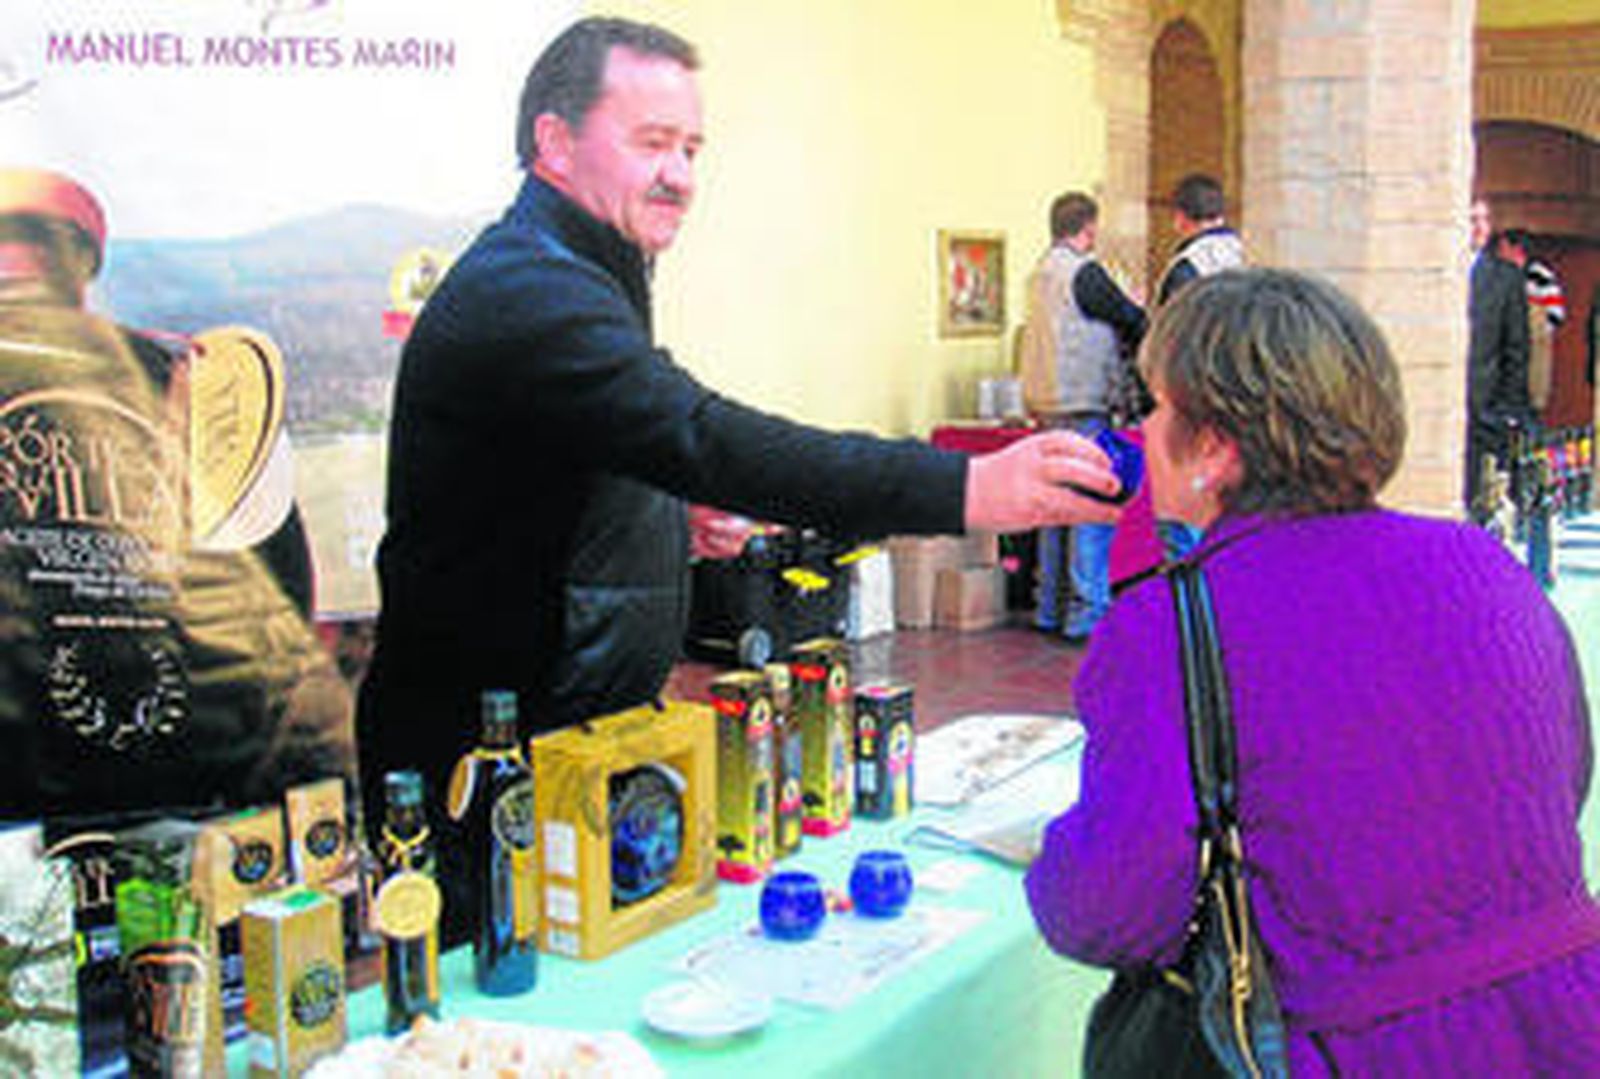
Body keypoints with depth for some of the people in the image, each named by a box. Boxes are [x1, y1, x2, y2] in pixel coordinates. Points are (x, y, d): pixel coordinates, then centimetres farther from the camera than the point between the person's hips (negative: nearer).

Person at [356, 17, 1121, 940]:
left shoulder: (582, 280, 14)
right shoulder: (525, 292, -22)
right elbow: (706, 439, -36)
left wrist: (670, 519, 4)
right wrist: (963, 489, -42)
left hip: (583, 743, 10)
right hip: (480, 779, -10)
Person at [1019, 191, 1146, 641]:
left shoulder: (1041, 272, 14)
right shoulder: (1084, 272, -12)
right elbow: (1132, 320, -6)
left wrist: (1122, 341, 12)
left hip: (1047, 405, 9)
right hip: (1084, 406, -9)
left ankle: (1051, 608, 18)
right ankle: (1087, 612, -6)